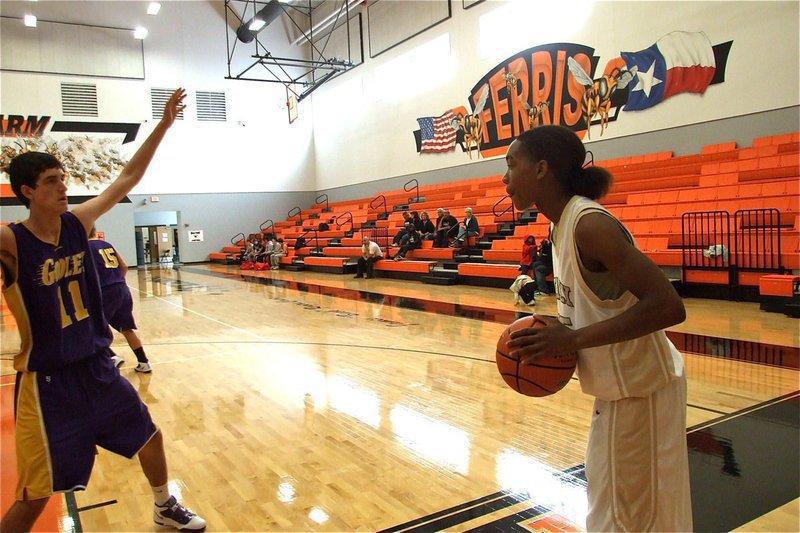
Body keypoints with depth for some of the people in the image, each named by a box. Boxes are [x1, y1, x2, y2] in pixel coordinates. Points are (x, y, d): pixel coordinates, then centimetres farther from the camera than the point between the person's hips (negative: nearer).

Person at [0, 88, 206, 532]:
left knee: (150, 438, 19)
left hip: (98, 366, 6)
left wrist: (164, 123, -3)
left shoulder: (77, 223, -2)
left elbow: (128, 178, 0)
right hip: (47, 379, -6)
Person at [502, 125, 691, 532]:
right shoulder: (562, 224, 5)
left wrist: (572, 338, -28)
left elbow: (667, 306, -28)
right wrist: (555, 337, -1)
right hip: (616, 388, 9)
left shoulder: (589, 224, -23)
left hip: (640, 391, -9)